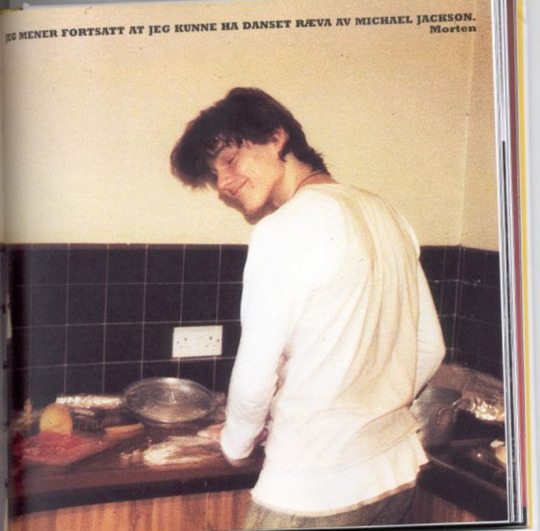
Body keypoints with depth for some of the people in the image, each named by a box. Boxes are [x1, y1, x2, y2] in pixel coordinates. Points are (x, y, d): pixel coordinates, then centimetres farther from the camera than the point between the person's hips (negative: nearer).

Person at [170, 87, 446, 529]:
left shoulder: (284, 230, -18)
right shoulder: (385, 214, 6)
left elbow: (256, 377, -14)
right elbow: (430, 351, 11)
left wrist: (235, 441, 6)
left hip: (316, 490, -7)